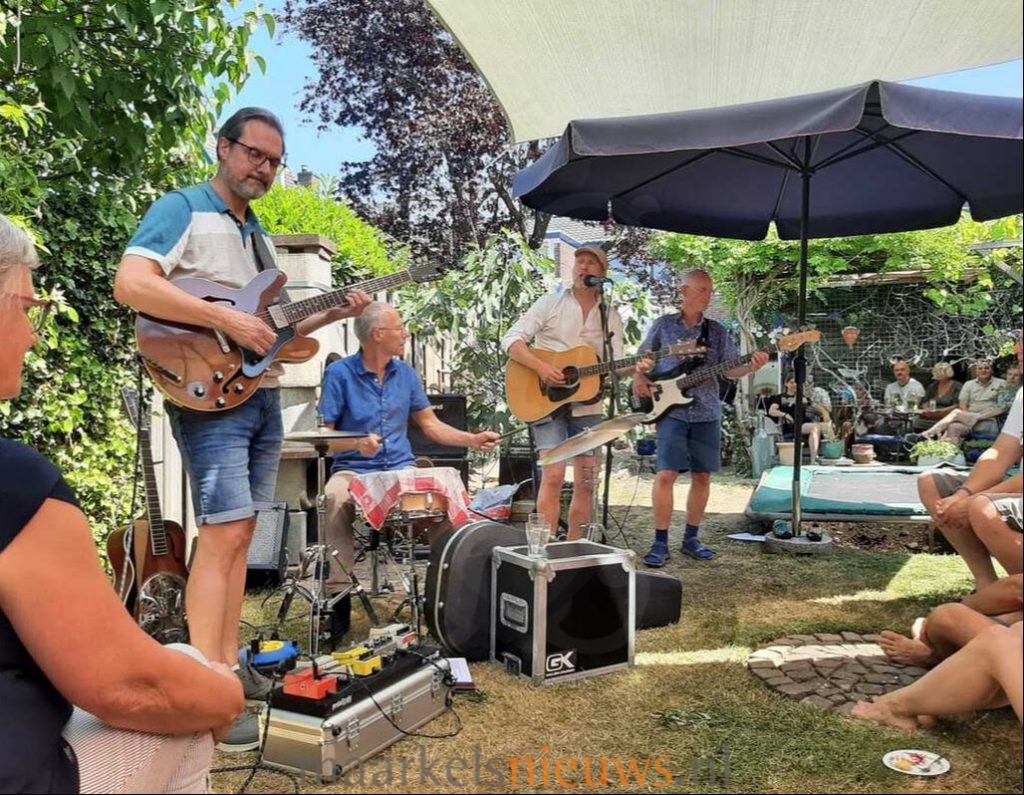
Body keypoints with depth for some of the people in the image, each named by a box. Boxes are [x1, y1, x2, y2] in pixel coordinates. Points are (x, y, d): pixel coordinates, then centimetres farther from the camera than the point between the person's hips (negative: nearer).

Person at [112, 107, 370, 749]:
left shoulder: (259, 234, 20)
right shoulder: (183, 209, -5)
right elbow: (130, 284, -21)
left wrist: (331, 314, 8)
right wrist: (229, 320, -23)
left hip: (263, 395, 8)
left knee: (240, 534, 10)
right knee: (224, 533, -13)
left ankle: (229, 665, 19)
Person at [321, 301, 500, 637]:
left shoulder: (405, 373, 10)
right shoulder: (339, 373, -4)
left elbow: (430, 424, 14)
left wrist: (473, 440, 3)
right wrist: (357, 444, -25)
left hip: (402, 469, 4)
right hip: (352, 470, -3)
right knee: (334, 499, -37)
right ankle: (339, 593, -27)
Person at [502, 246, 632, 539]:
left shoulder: (611, 316, 12)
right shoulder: (550, 303, 4)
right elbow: (511, 340, -4)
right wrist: (541, 367, -18)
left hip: (587, 404, 4)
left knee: (586, 481, 3)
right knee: (554, 474, -15)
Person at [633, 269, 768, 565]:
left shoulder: (717, 331, 11)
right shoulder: (663, 325, 6)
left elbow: (730, 369, 6)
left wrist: (752, 366, -14)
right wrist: (639, 378, -8)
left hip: (707, 412, 4)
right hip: (671, 410, -3)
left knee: (702, 476, 6)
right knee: (666, 474, -13)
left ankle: (691, 538, 19)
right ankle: (661, 543, -4)